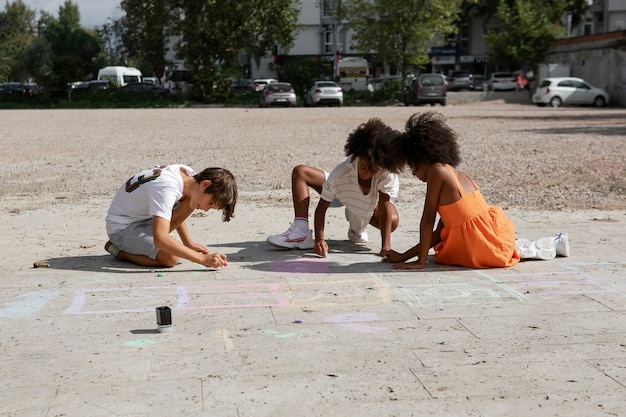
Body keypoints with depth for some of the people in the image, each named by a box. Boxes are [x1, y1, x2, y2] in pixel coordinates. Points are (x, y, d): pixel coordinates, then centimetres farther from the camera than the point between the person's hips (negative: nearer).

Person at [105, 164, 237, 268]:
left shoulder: (188, 174, -7)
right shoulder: (166, 189, -34)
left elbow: (175, 214, 12)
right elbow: (160, 239, -43)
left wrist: (189, 244, 4)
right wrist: (202, 259, -43)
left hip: (144, 217, 8)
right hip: (121, 227, -8)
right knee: (171, 258, -28)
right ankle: (118, 250, -5)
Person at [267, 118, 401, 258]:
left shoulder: (388, 173, -41)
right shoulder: (340, 174, -40)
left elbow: (384, 205, -40)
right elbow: (321, 208, -36)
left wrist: (386, 246, -47)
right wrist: (320, 239, -49)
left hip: (371, 204, 0)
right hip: (341, 190, 0)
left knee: (393, 221, -31)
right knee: (299, 172, -18)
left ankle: (358, 228, 7)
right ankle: (301, 233, -23)